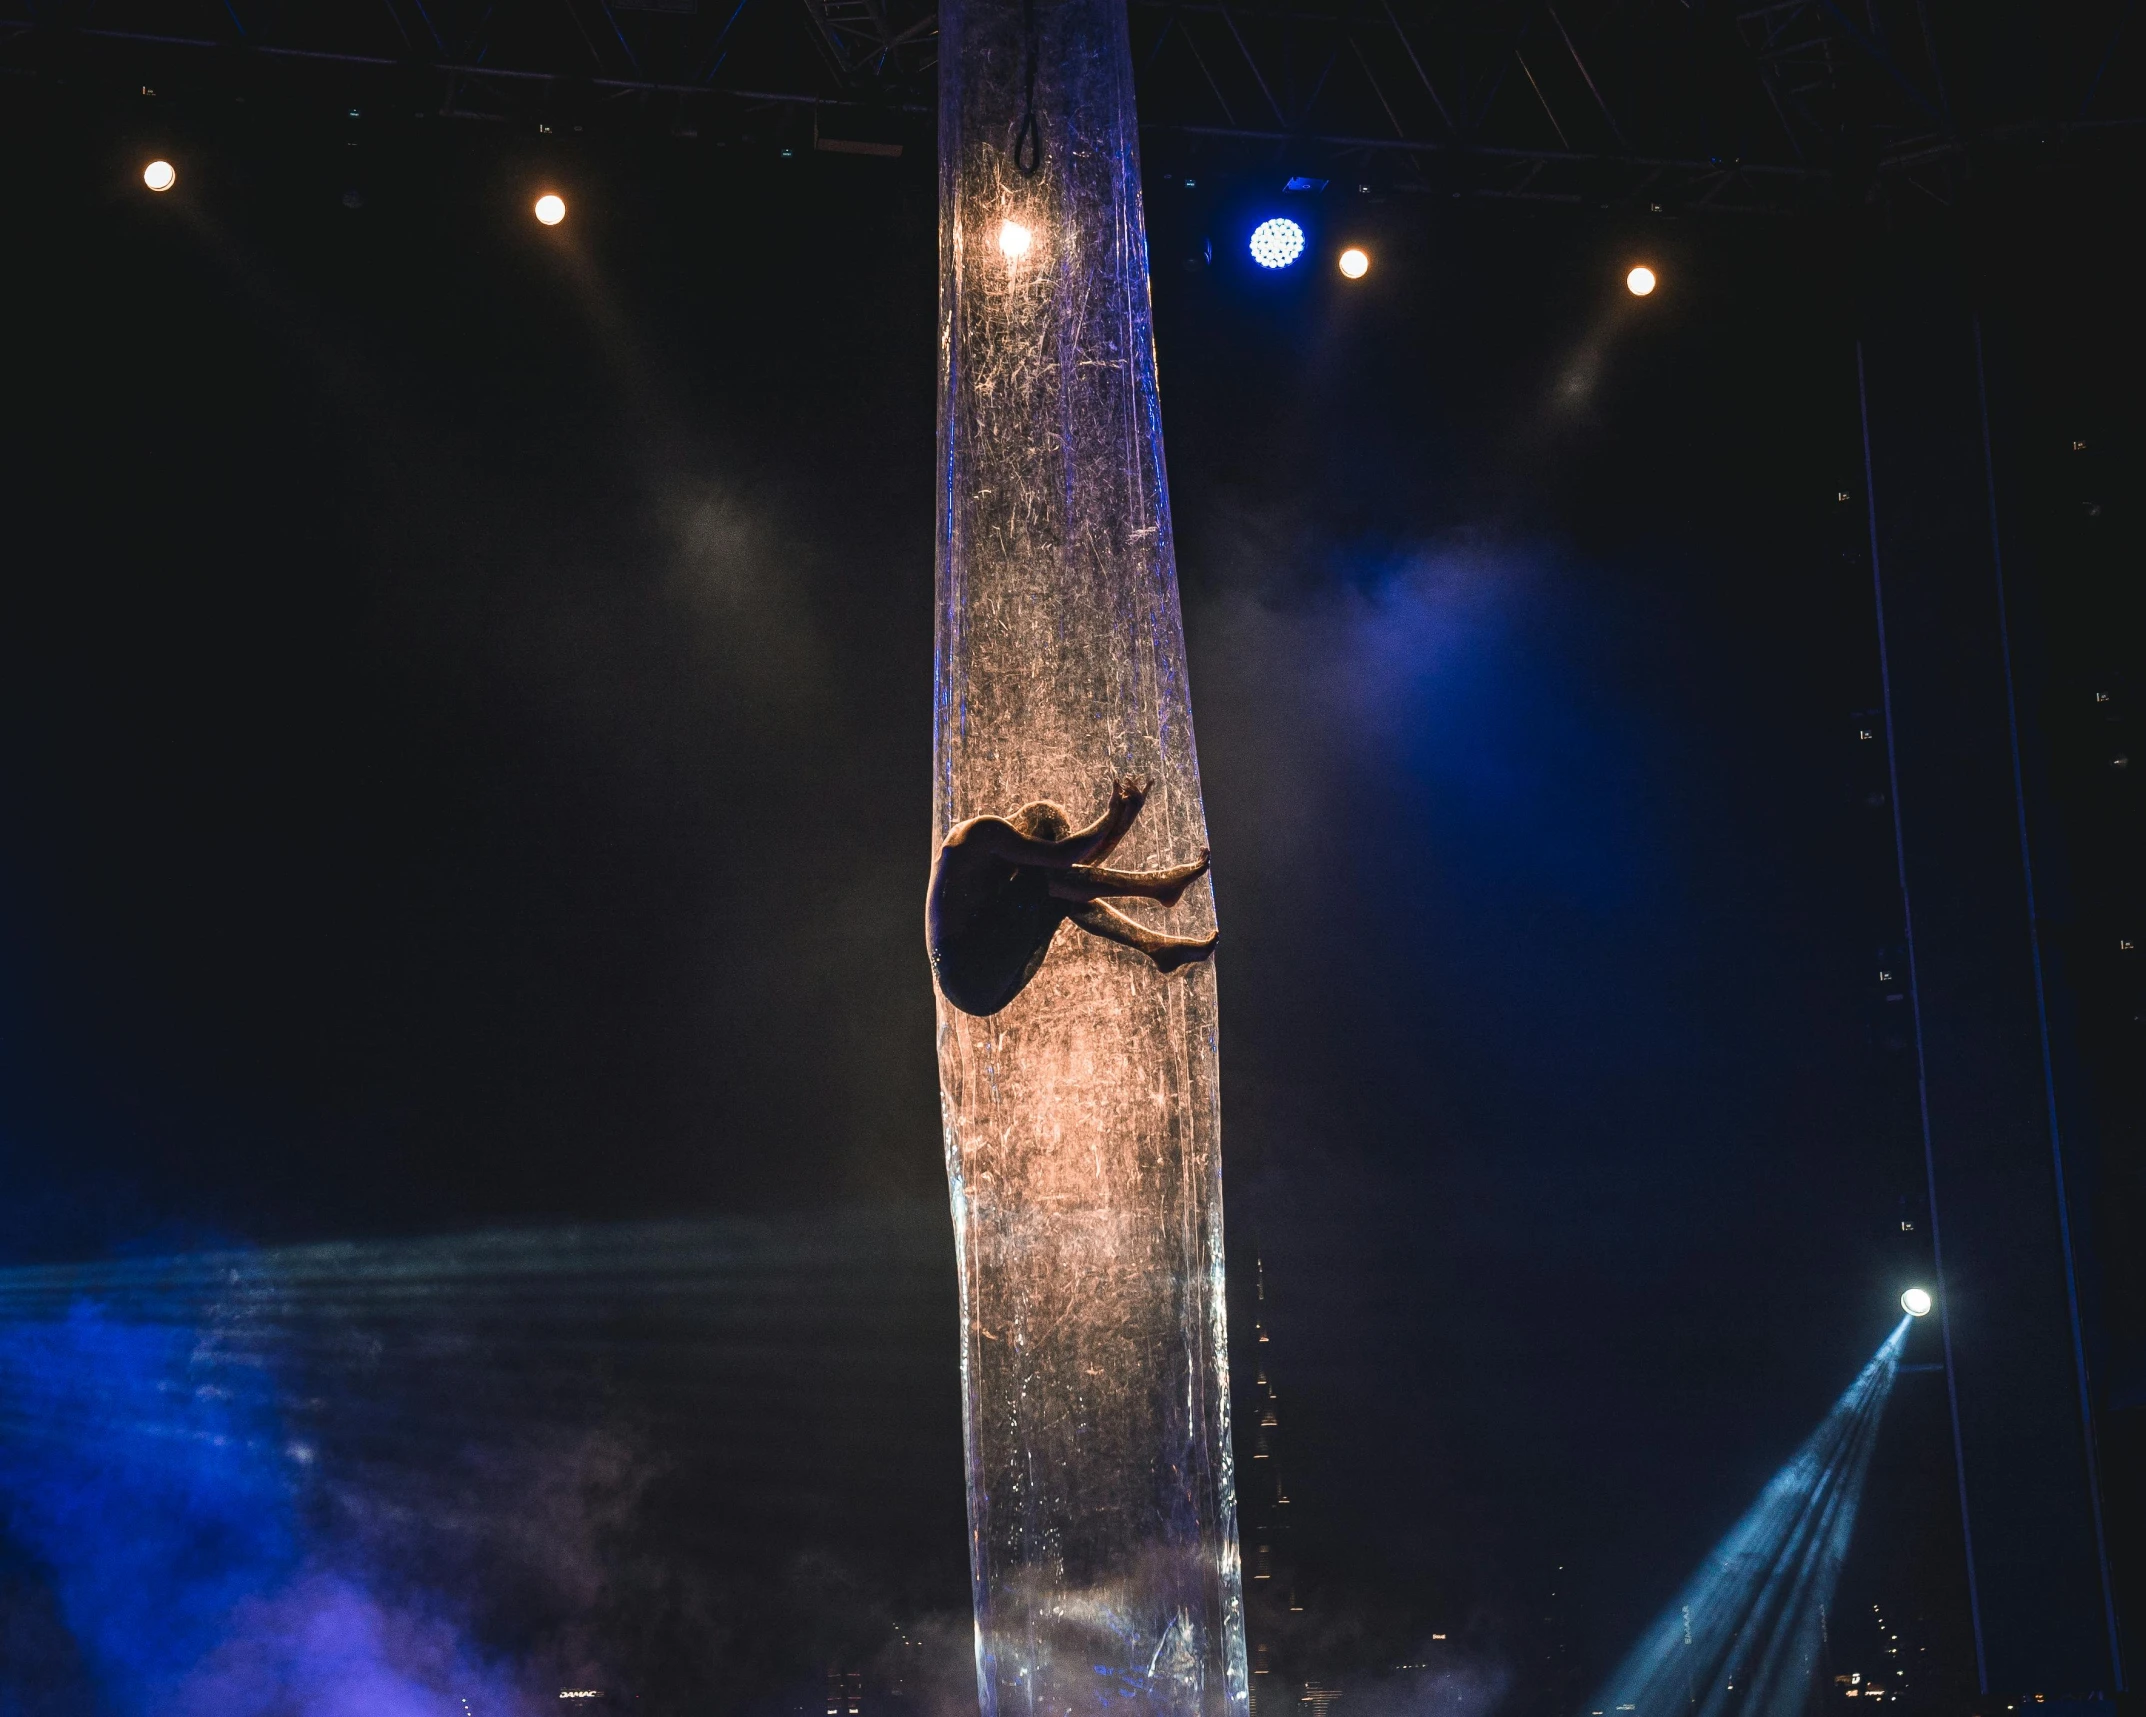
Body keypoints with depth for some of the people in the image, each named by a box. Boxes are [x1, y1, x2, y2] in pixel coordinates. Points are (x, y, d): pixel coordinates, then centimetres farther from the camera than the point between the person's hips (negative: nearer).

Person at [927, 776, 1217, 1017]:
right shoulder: (985, 830, -4)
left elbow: (1078, 869, 22)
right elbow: (1060, 856, -15)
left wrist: (1123, 820, 16)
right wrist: (1110, 817, -1)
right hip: (968, 972, -9)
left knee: (1066, 896, 12)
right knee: (1047, 878, -13)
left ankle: (1159, 945, 0)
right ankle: (1159, 885, -8)